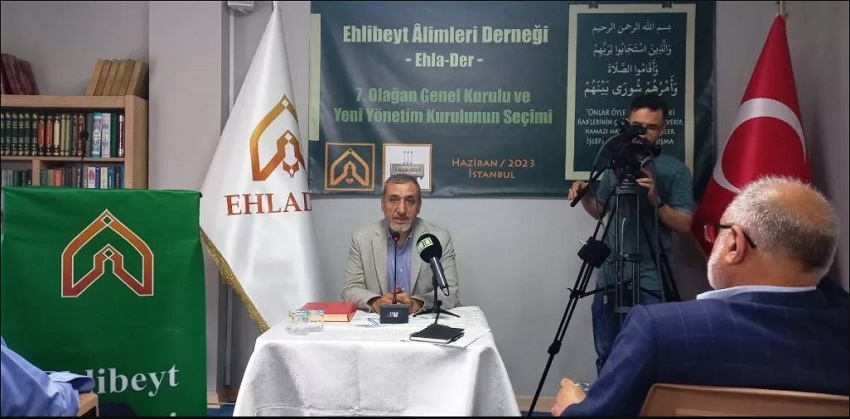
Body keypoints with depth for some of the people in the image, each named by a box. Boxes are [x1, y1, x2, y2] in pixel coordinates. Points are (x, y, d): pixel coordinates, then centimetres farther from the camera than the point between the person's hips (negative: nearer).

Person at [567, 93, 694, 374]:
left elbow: (684, 225, -7)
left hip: (651, 281, -4)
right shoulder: (615, 163, 9)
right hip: (609, 277, 4)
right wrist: (585, 194, -2)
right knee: (606, 356, 11)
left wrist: (656, 200, -22)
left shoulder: (675, 170, -3)